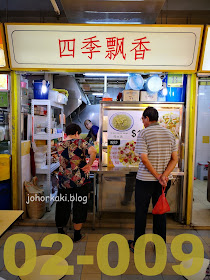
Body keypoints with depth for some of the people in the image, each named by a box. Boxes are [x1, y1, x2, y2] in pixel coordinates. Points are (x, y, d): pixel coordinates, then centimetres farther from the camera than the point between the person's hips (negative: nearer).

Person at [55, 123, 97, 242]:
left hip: (64, 181, 3)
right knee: (79, 205, 11)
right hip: (79, 179, -3)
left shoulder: (60, 145, 1)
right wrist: (89, 165, -13)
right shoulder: (80, 142, -7)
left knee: (63, 205, 18)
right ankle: (77, 235, 21)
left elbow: (62, 161, 6)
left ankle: (60, 231, 34)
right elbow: (93, 151, -24)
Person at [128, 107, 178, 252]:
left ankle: (137, 244, 24)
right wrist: (164, 175, -9)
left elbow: (144, 159, -19)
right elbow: (175, 159, 0)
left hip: (145, 180, -4)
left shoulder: (143, 134, -10)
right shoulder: (169, 133, 6)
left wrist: (158, 177, -13)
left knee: (141, 211, 10)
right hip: (164, 181, 5)